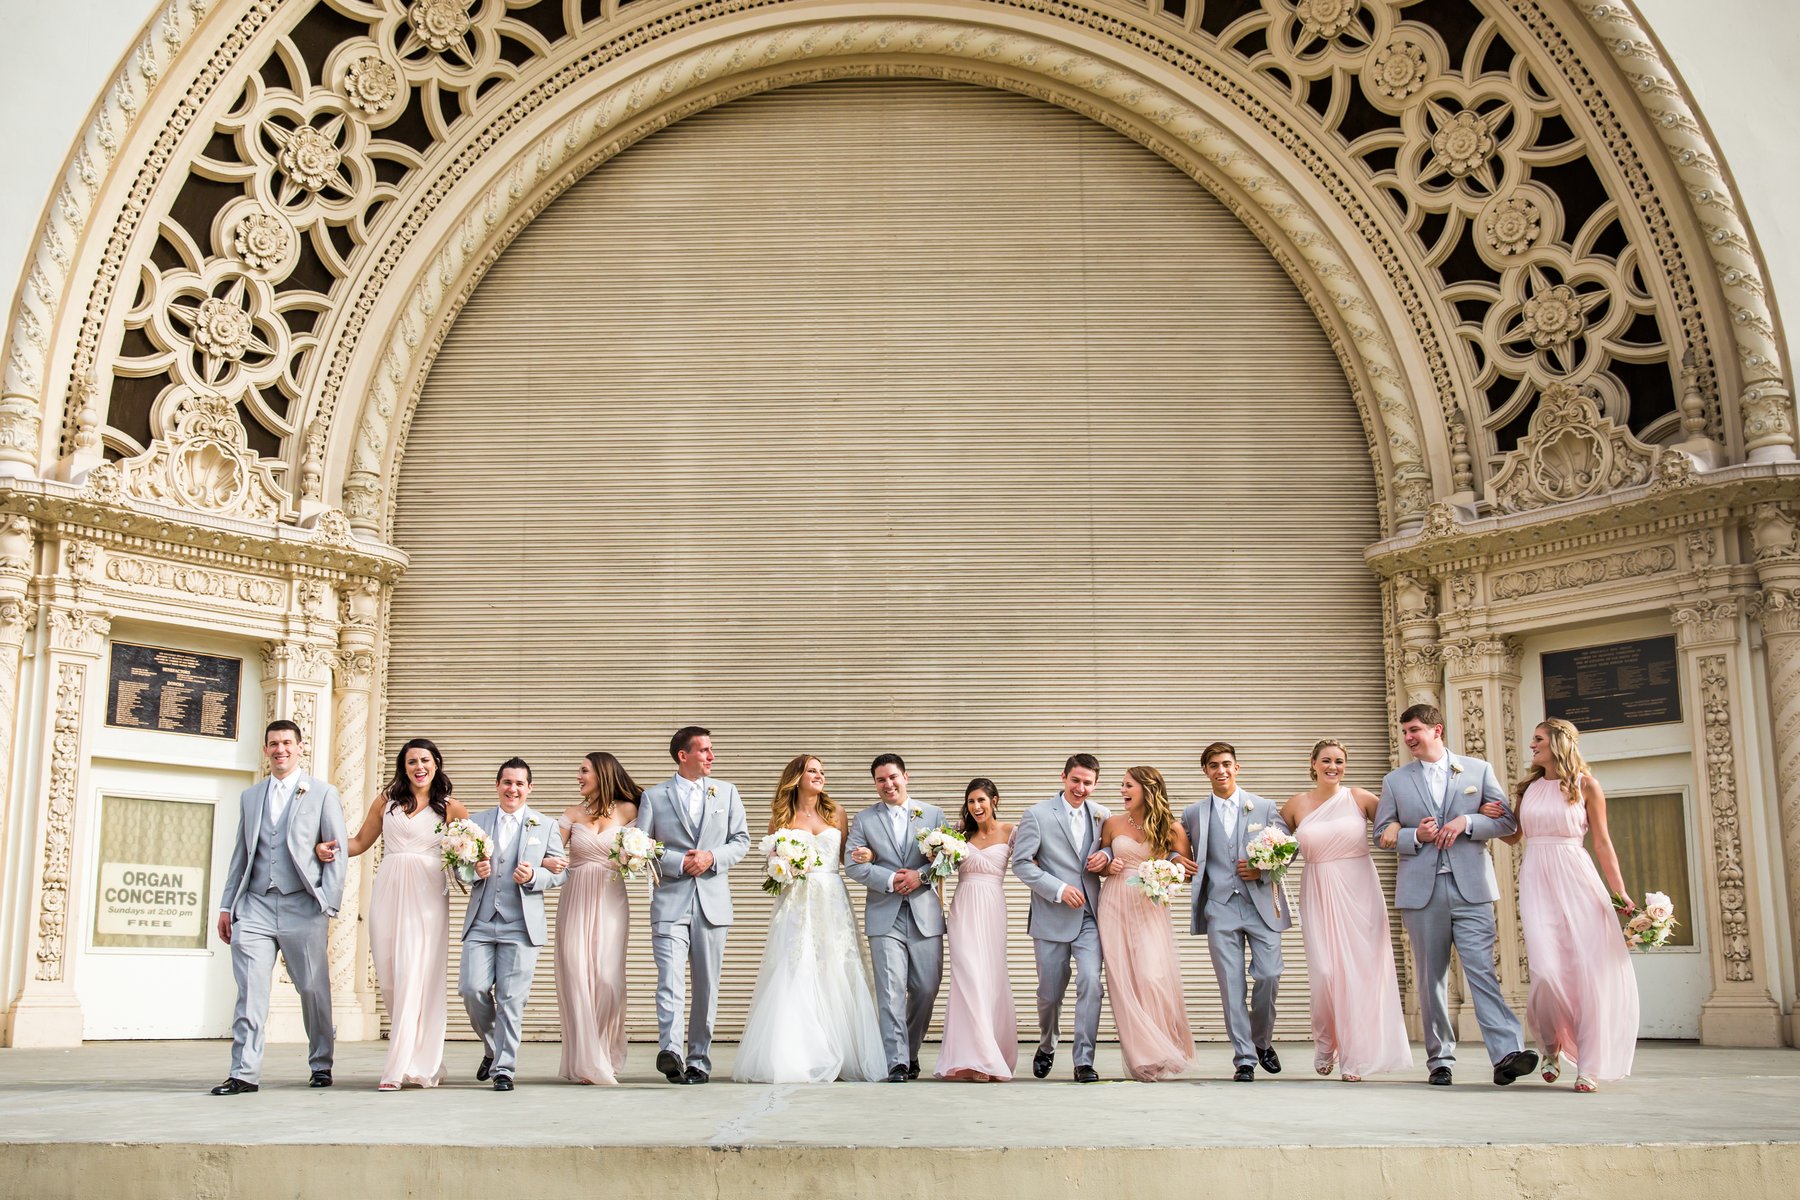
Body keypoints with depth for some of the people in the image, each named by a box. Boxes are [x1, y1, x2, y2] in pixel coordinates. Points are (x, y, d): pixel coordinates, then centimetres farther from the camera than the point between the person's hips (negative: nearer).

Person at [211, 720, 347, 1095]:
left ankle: (321, 1065, 19)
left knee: (314, 989, 3)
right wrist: (227, 906, 11)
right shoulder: (249, 797, 17)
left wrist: (328, 905, -7)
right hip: (255, 906, 3)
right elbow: (240, 855, 18)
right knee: (250, 992, -5)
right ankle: (245, 1073, -2)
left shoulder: (323, 793, 5)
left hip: (302, 907, -3)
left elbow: (337, 853, 1)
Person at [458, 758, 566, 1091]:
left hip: (521, 925, -2)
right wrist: (474, 871, -9)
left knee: (511, 998, -3)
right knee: (472, 989, -6)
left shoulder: (546, 826, 9)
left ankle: (503, 1068, 6)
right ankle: (492, 1047, 20)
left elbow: (559, 873, 6)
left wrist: (534, 876, -14)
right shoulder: (476, 822, 13)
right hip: (481, 922, 2)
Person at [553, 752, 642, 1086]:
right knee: (576, 978, -2)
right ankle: (584, 1062, 5)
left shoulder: (627, 811, 4)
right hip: (576, 900, 1)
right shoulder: (573, 813, 7)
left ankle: (606, 1058, 9)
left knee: (607, 979, -7)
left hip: (611, 902, -1)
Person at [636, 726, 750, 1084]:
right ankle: (670, 1050, -28)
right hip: (670, 900, -3)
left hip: (712, 900, 3)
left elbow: (741, 840, 11)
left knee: (707, 986, 6)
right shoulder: (654, 796, 6)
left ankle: (699, 1060, 13)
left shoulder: (726, 792, 13)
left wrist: (712, 857, -8)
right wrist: (679, 862, -11)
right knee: (670, 979, -17)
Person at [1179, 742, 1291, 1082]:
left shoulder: (1264, 807, 9)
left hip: (1261, 903, 0)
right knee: (1231, 985, -4)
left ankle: (1262, 1041, 20)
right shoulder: (1193, 814, 10)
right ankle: (1244, 1058, 5)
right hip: (1220, 908, 0)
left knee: (1269, 976, -7)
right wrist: (1179, 861, -5)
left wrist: (1263, 869, -7)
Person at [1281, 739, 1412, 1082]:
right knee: (1325, 973, -5)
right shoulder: (1297, 804, 4)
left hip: (1359, 892, 0)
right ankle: (1325, 1047, 19)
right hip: (1318, 895, 0)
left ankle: (1355, 1057, 10)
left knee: (1359, 972, 0)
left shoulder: (1360, 798, 0)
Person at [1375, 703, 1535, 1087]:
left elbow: (1507, 822, 7)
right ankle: (1440, 1060, 11)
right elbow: (1383, 835, 10)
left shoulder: (1478, 770, 9)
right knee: (1431, 978, 5)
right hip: (1422, 891, 2)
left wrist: (1467, 821, -10)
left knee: (1481, 969, -13)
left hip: (1470, 887, -2)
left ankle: (1507, 1053, -19)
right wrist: (1416, 836, -9)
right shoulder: (1395, 781, 12)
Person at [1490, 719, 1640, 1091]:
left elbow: (1602, 843, 2)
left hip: (1577, 879, -2)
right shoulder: (1527, 788, 14)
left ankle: (1589, 1067, 4)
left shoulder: (1585, 785, 3)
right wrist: (1488, 817, 4)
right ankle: (1552, 1044, 15)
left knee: (1588, 969, -6)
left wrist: (1620, 892, -3)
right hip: (1536, 881, 2)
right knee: (1547, 970, -13)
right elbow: (1512, 836, 20)